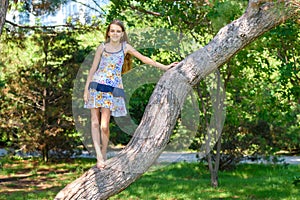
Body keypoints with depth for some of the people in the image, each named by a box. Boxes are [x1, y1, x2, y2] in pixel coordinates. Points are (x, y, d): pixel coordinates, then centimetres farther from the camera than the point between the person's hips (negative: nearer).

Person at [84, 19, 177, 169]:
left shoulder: (125, 47, 9)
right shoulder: (102, 47, 8)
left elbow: (144, 59, 14)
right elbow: (93, 69, 10)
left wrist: (165, 67, 15)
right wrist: (86, 89, 5)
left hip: (113, 89, -1)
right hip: (97, 86, 1)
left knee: (104, 125, -6)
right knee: (95, 122, -7)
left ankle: (103, 156, 5)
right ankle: (99, 155, -9)